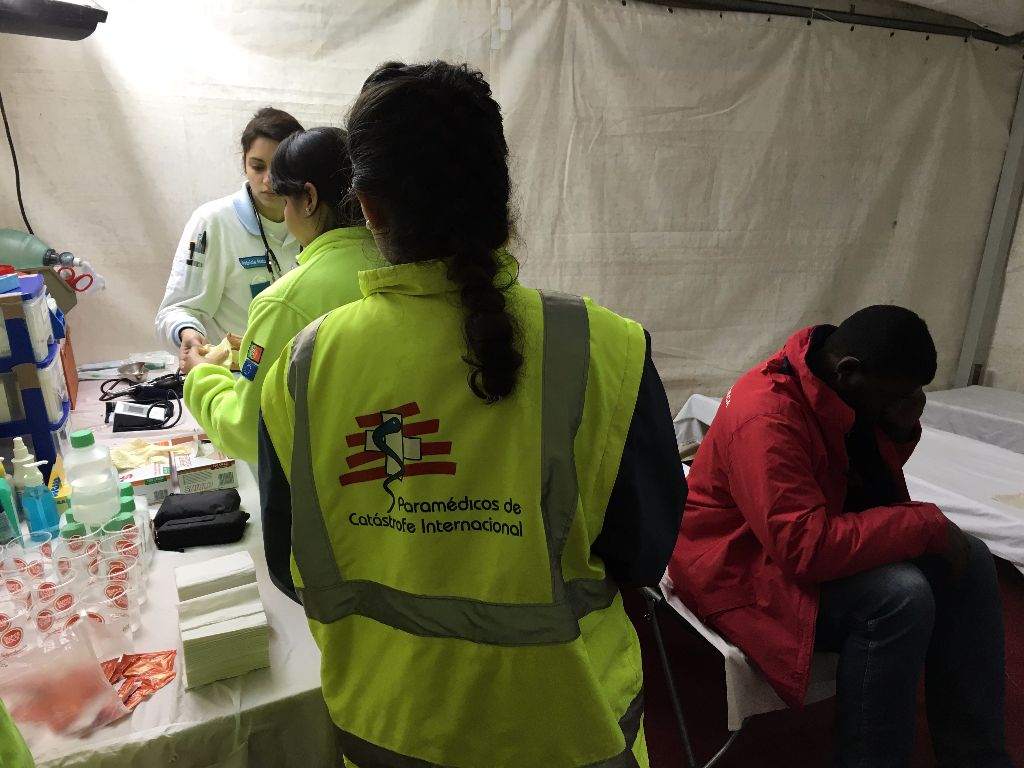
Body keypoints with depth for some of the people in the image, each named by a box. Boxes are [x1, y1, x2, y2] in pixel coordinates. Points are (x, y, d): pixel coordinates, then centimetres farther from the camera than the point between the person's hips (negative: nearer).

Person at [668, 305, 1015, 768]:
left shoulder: (839, 390, -2)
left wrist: (901, 426, -10)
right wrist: (929, 524, -24)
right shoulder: (767, 416, -31)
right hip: (742, 565, -9)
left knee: (970, 561, -1)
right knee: (901, 597, -28)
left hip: (810, 540, 9)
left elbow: (873, 477, 11)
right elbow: (807, 547, -36)